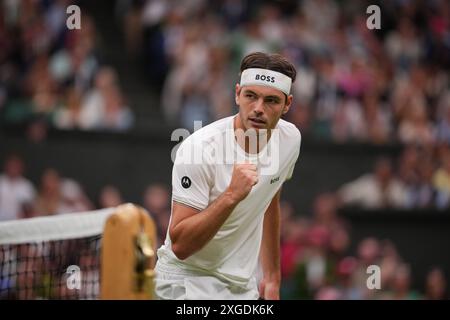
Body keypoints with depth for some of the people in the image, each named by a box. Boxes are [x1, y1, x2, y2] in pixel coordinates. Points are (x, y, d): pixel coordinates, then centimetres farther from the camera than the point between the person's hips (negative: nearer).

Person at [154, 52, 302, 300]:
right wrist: (231, 195, -34)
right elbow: (180, 245, -24)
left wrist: (272, 278, 18)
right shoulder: (200, 148, -21)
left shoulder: (290, 138, -2)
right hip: (189, 284, -7)